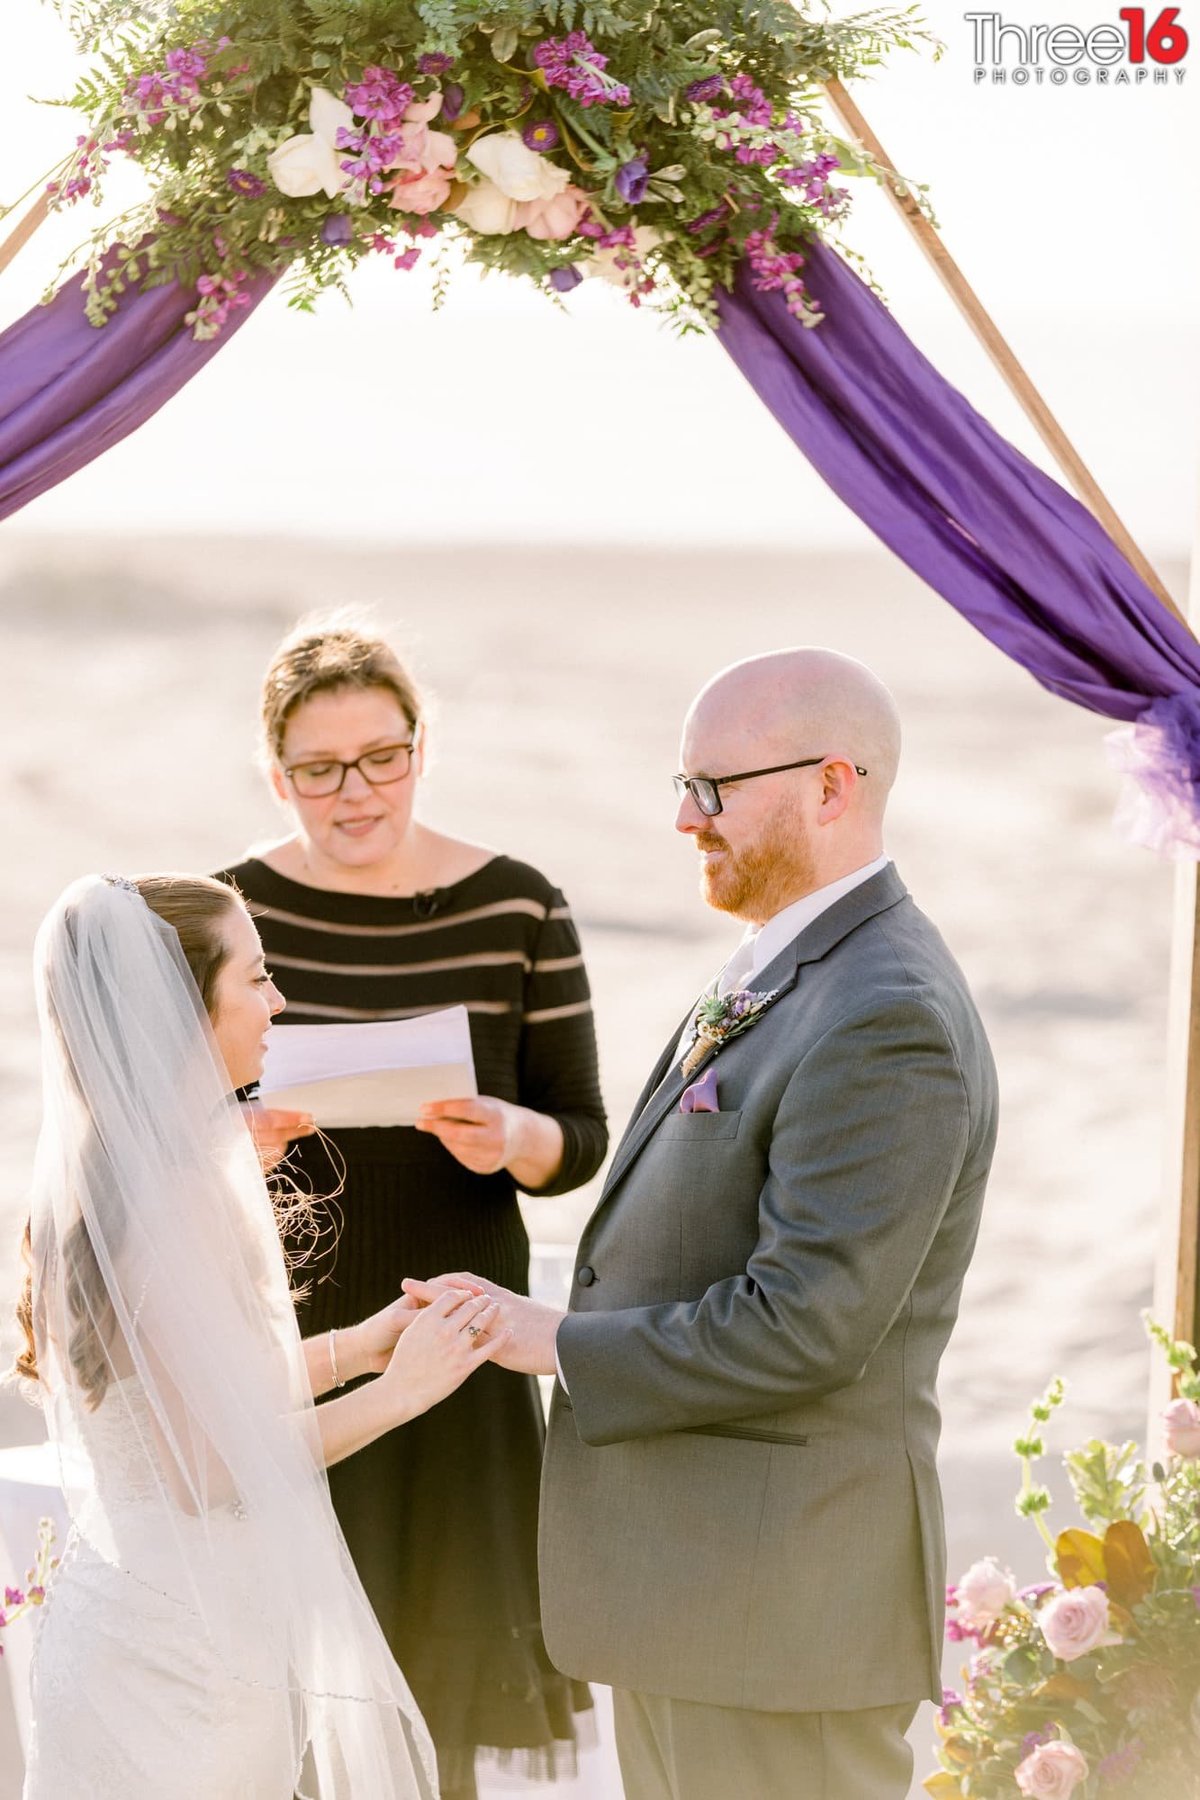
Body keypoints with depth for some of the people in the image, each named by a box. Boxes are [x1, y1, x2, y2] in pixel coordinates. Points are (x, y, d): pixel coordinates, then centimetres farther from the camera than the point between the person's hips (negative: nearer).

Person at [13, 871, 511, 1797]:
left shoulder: (104, 1174, 6)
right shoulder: (179, 1199, -22)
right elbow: (213, 1467, -22)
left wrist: (353, 1346, 12)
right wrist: (402, 1389, -13)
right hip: (182, 1643, -9)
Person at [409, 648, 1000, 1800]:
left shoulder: (887, 1022, -21)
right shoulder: (785, 970, 12)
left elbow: (804, 1323, -25)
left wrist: (559, 1345, -16)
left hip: (776, 1593, -10)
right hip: (686, 1575, 10)